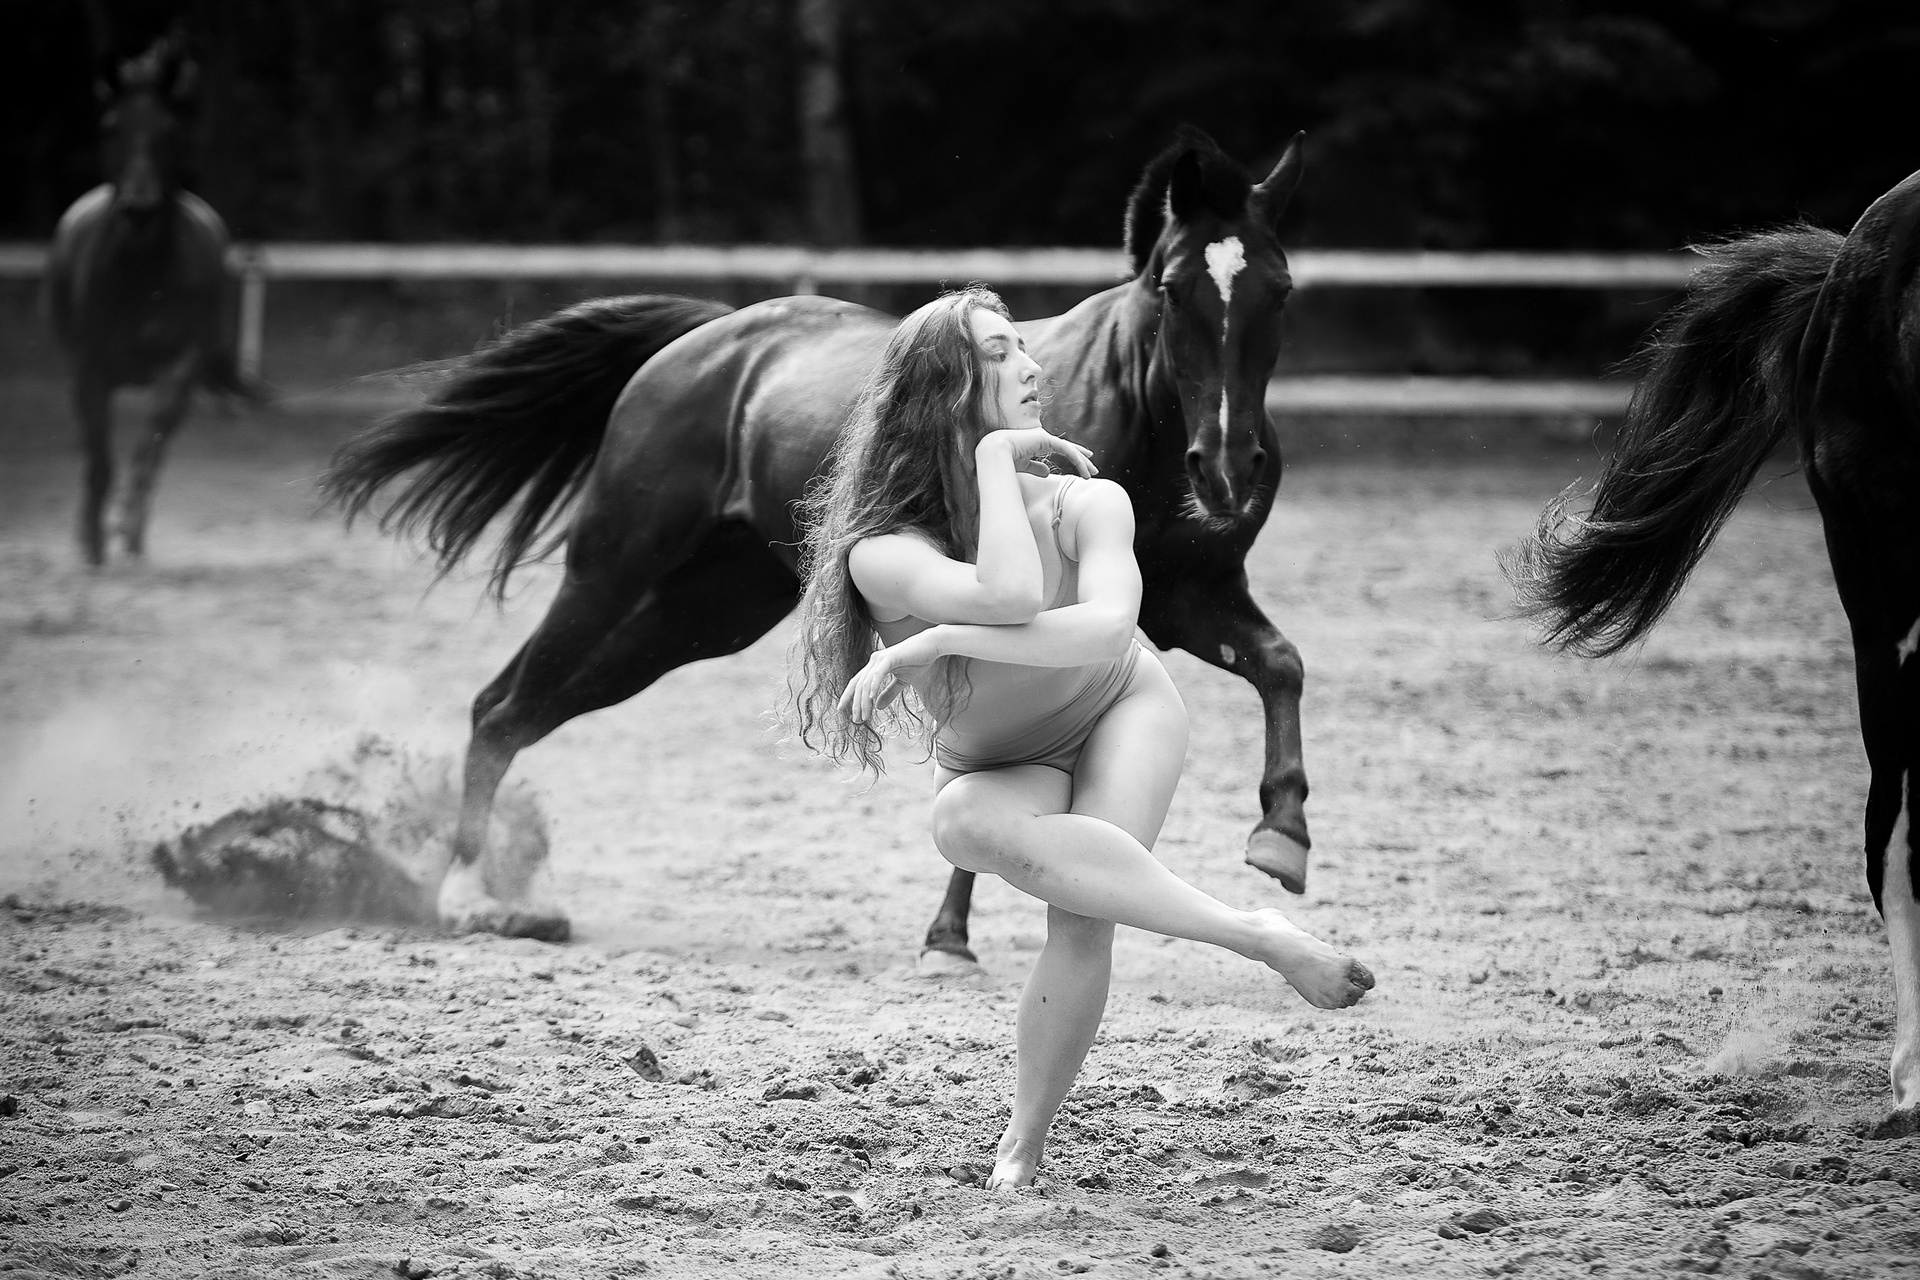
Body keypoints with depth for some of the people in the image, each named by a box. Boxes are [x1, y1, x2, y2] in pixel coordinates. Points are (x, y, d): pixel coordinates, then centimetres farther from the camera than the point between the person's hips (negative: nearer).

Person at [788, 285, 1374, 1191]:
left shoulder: (1083, 504, -23)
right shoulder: (882, 552, -28)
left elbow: (1108, 626, -42)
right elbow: (1009, 599, -46)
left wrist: (934, 645, -45)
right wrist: (996, 454, -36)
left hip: (1121, 712, 0)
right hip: (994, 764, 0)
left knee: (1082, 920, -29)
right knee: (966, 827, -36)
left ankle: (1020, 1151, -15)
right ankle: (1258, 936, -36)